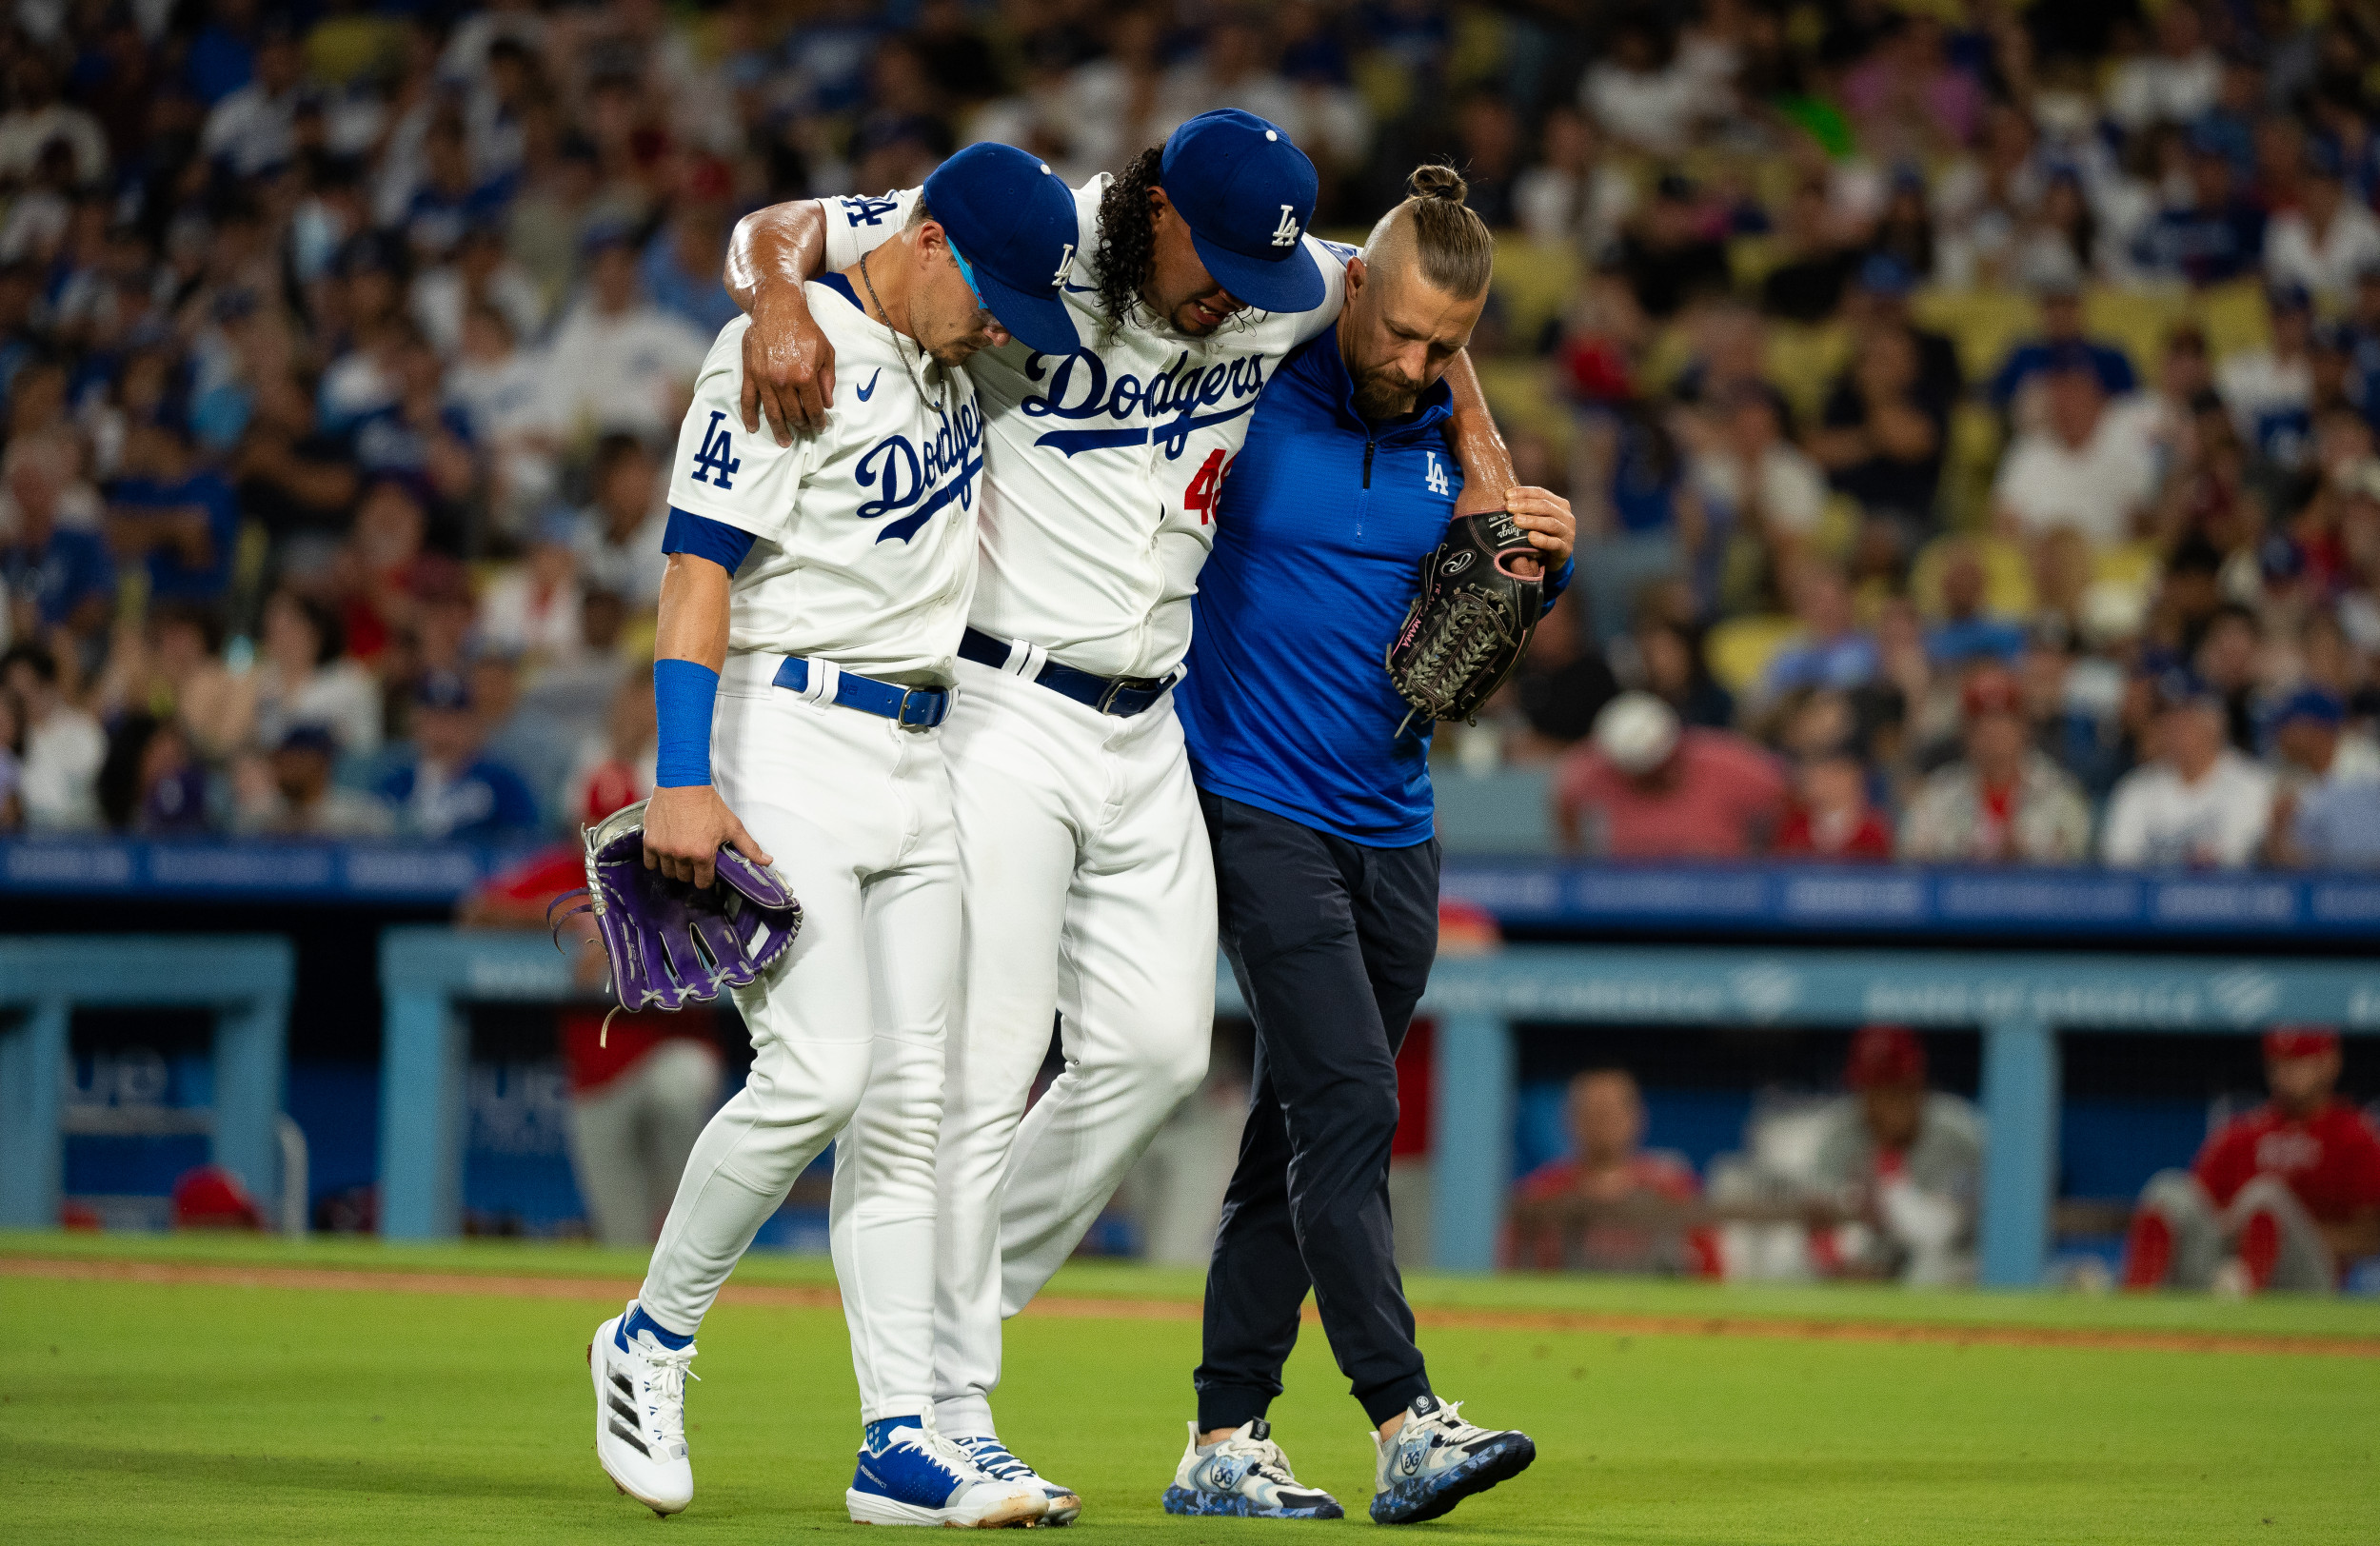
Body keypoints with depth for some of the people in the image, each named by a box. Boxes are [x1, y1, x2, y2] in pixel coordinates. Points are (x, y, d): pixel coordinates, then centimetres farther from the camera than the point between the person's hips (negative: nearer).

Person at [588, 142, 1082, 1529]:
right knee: (818, 1074, -16)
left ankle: (902, 1444, 1)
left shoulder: (959, 350, 12)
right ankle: (650, 1345, 4)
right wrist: (683, 783, -23)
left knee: (908, 1101, 2)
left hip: (922, 761, 8)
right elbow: (698, 569, -16)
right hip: (787, 741, -8)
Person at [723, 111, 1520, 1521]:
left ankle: (964, 1305, 25)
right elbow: (779, 230, -11)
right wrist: (781, 304, -33)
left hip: (1147, 734, 7)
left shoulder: (1278, 296, 3)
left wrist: (1483, 457, 13)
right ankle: (946, 1422, -2)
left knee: (1156, 1049, 7)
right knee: (985, 1069, -8)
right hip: (1004, 708, -7)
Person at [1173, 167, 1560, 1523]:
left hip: (1393, 825, 6)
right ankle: (1406, 1425, -21)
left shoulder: (1451, 429, 7)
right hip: (1258, 805, -6)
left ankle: (1223, 1440, 13)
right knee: (1347, 1104, -16)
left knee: (1308, 1130, 8)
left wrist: (1547, 557, -2)